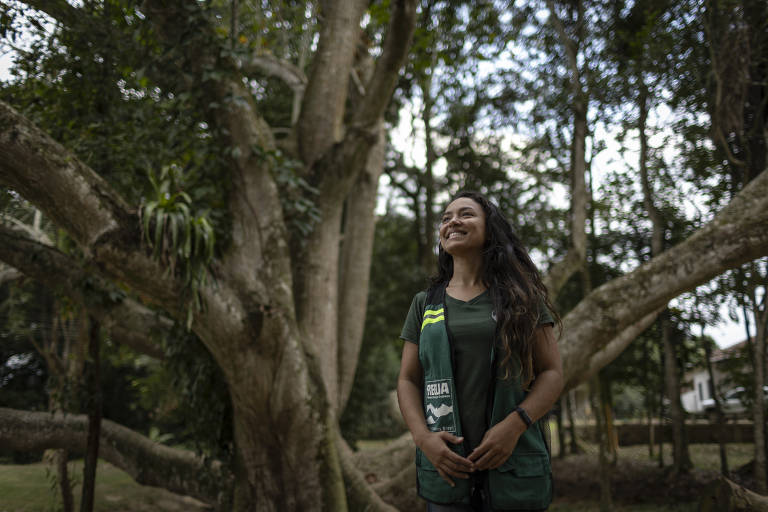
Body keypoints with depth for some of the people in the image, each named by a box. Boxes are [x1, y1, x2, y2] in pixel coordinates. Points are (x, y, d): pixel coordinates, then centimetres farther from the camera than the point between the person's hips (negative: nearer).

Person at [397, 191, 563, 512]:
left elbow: (552, 373, 0)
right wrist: (423, 437, -9)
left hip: (514, 468, -1)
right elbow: (408, 380, 8)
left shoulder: (520, 297, 4)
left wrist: (514, 425, -16)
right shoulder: (425, 304, 10)